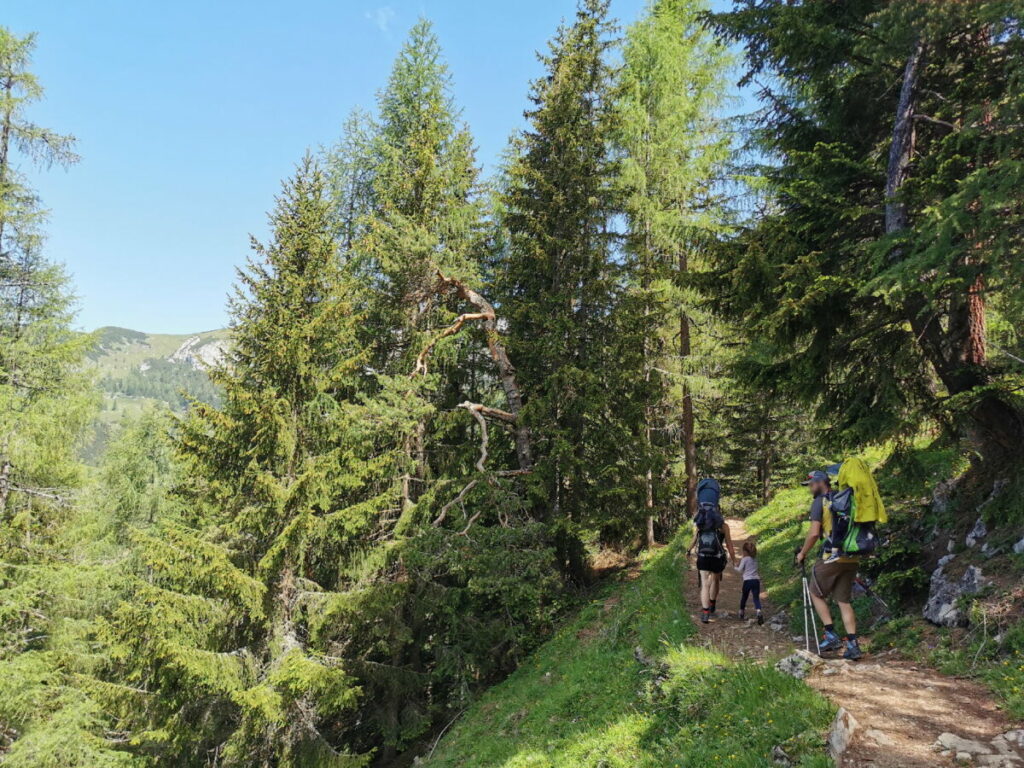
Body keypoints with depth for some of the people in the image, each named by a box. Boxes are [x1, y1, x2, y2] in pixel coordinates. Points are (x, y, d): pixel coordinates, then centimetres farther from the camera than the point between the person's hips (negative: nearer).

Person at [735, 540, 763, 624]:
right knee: (756, 598, -2)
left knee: (744, 597, 15)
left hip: (747, 581, -3)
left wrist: (736, 566, 18)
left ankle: (742, 613, 29)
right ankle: (759, 612, -27)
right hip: (756, 580, 3)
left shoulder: (744, 559, -4)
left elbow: (740, 570, -3)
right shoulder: (755, 558, 12)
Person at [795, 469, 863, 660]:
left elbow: (814, 533, -13)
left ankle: (831, 636, 6)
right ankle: (853, 645, 5)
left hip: (832, 557, -7)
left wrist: (802, 554, 0)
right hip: (851, 558, 7)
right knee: (844, 601, 11)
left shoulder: (820, 501, -5)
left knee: (816, 594, 12)